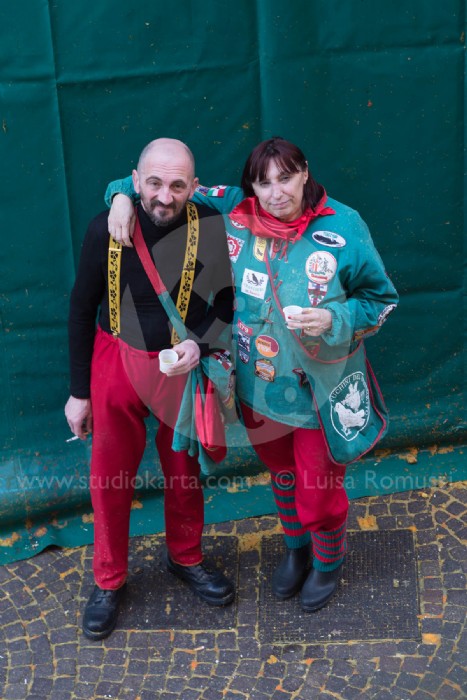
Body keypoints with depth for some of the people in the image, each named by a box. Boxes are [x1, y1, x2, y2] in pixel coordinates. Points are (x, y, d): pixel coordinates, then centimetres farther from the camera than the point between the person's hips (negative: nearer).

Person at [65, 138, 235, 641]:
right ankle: (108, 581, 29)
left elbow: (228, 302, -2)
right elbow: (82, 309, -3)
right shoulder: (107, 229, -14)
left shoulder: (210, 230, -14)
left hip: (184, 367, 0)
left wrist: (200, 344, -22)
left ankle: (186, 558, 42)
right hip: (118, 364, 0)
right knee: (110, 478, 9)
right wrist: (78, 392, 1)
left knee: (185, 471, 16)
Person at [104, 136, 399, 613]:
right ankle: (295, 547, 56)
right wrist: (125, 194, -15)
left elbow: (380, 299, -7)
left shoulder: (343, 227, -17)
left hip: (322, 394, -3)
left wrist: (333, 319, -24)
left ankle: (328, 561, 46)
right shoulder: (232, 211, -10)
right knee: (281, 476, 26)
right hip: (259, 390, 3)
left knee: (320, 492, 12)